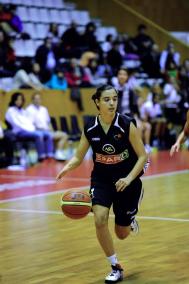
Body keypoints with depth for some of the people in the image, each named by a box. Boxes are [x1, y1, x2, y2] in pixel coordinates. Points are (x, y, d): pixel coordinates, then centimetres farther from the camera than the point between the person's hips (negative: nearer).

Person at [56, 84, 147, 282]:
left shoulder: (126, 125, -18)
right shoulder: (90, 128, -10)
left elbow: (142, 156, -11)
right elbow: (79, 157, 0)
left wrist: (128, 179, -25)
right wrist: (68, 167, -22)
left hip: (127, 180, -2)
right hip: (101, 179, 2)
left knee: (122, 234, 8)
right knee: (100, 220, -23)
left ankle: (130, 219, 48)